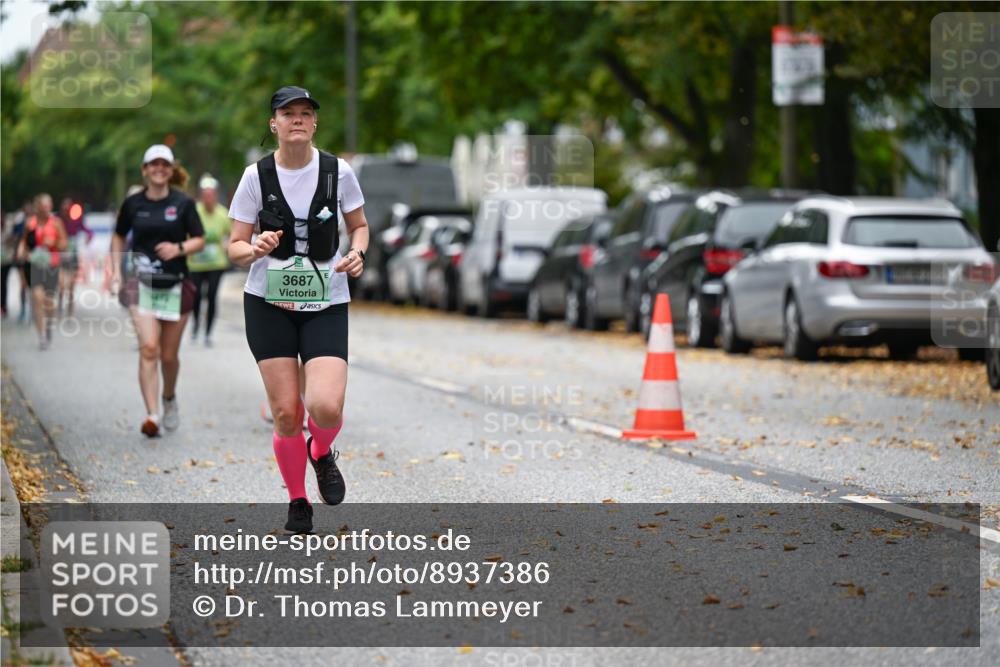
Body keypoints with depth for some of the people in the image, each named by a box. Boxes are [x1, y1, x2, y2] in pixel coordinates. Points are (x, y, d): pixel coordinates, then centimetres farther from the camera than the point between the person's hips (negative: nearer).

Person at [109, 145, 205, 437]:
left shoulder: (183, 203, -1)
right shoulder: (133, 203, 3)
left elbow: (199, 240, 3)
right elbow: (119, 236, 17)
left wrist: (179, 248, -17)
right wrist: (116, 270, 7)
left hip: (175, 284, 0)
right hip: (142, 284, 0)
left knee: (169, 355, 7)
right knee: (148, 348, -16)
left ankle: (169, 398, 38)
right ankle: (152, 415, -19)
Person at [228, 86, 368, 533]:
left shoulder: (338, 171, -4)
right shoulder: (257, 175, -5)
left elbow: (359, 225, 13)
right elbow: (235, 247, 0)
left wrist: (357, 252, -9)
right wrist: (256, 249, -22)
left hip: (326, 305, 0)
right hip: (268, 303, 0)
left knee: (326, 406, -19)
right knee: (286, 412, -3)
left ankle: (322, 454, 19)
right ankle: (297, 502, 21)